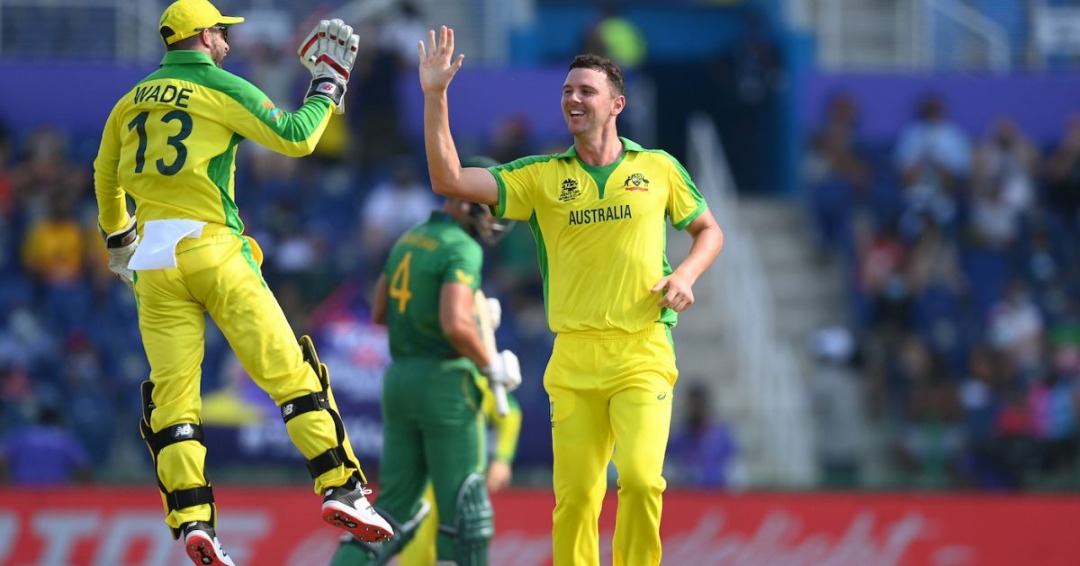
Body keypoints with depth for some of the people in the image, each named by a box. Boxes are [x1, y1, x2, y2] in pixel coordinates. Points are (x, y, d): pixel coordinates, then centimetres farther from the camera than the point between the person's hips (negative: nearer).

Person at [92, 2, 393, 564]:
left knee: (171, 393, 3)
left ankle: (191, 519, -9)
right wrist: (327, 89, 13)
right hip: (212, 252, -5)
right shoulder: (221, 88, 0)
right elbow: (294, 137, -3)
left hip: (152, 261, 5)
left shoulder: (131, 101, 17)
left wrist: (117, 234, 46)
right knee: (289, 370, -2)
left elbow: (105, 176, 29)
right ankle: (340, 488, -9)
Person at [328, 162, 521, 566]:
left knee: (397, 507, 10)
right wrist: (492, 365, -10)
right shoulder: (462, 249, -13)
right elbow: (455, 327, -24)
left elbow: (380, 314, 21)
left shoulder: (408, 240, 14)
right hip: (444, 381, -8)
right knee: (464, 510, 0)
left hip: (399, 379, 8)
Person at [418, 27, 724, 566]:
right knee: (574, 495, -1)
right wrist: (435, 96, -7)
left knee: (640, 478, -18)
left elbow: (708, 230, 20)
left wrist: (686, 274, -1)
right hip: (573, 356, 1)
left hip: (643, 354, -1)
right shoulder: (542, 177, 7)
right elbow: (448, 180, 0)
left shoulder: (658, 168, 7)